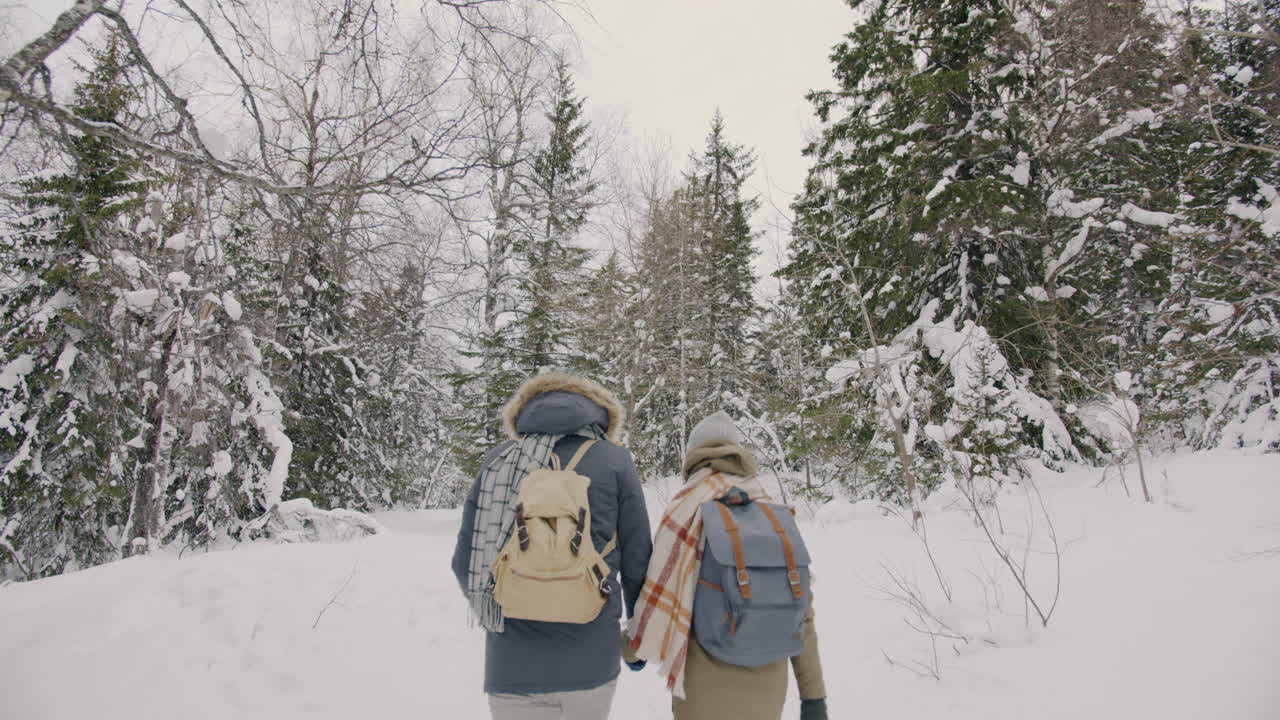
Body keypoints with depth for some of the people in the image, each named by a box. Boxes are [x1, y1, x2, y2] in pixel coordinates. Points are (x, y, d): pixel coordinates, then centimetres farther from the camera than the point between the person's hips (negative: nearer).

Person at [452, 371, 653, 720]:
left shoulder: (498, 460, 3)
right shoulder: (614, 461, -1)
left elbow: (465, 562, 5)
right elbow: (636, 562, -1)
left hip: (510, 663, 2)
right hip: (588, 656, -1)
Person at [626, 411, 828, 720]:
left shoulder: (687, 510, -12)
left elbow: (661, 596, -11)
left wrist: (633, 638, 8)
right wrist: (814, 693, 5)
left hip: (706, 692, -3)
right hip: (766, 685, 4)